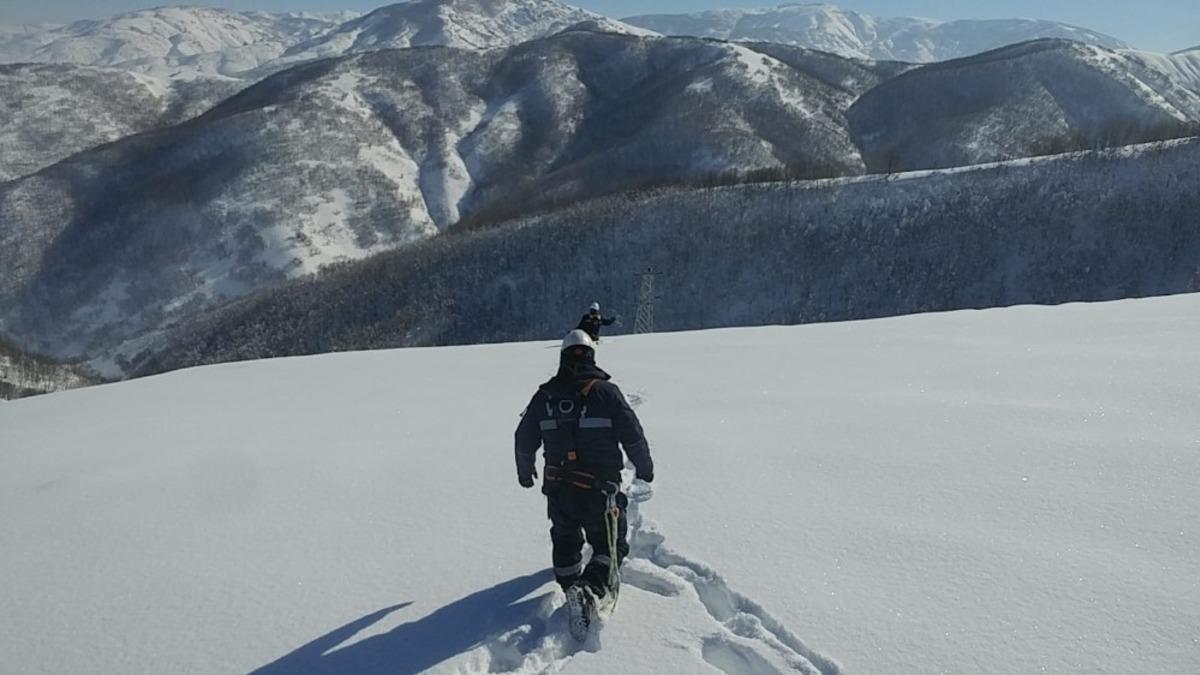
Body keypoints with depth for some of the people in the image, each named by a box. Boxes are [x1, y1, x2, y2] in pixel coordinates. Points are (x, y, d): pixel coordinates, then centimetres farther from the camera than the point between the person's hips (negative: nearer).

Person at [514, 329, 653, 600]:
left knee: (565, 540, 24)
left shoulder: (544, 395, 2)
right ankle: (594, 583, -14)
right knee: (610, 542, 8)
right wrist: (644, 467, 10)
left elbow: (524, 439, 11)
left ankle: (570, 585, 30)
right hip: (599, 487, -3)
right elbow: (633, 436, -7)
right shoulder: (606, 391, -9)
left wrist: (525, 471, 29)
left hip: (557, 487, 4)